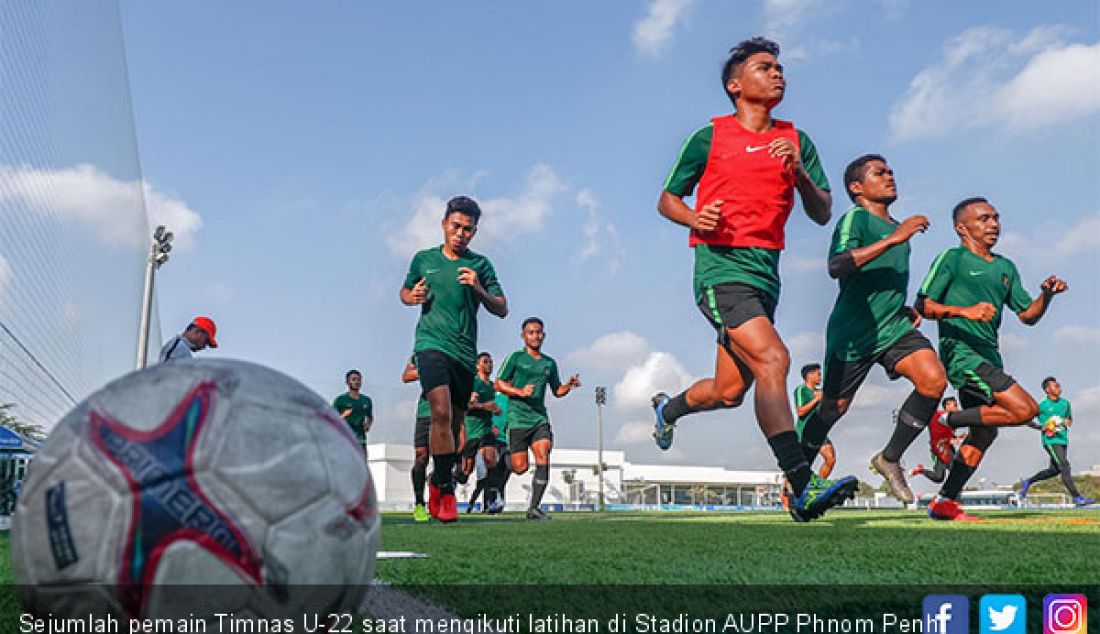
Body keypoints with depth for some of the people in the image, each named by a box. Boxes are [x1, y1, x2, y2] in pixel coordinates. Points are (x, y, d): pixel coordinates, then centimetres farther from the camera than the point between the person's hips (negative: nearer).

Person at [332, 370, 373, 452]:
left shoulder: (366, 400, 14)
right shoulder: (341, 400, 2)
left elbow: (370, 417, 26)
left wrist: (368, 424, 4)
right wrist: (343, 416, -19)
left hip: (361, 439, 4)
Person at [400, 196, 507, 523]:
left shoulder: (480, 265, 8)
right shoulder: (423, 259, 12)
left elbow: (502, 310, 5)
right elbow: (405, 290, 26)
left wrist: (478, 289, -13)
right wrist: (411, 297, 3)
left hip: (465, 352, 2)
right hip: (431, 344, -2)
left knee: (454, 423, 9)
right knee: (441, 413, -23)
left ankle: (438, 481, 32)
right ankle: (446, 489, -15)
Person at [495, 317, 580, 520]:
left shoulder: (550, 363, 16)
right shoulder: (516, 357, 2)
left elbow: (557, 391, 24)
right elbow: (499, 384, 1)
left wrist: (569, 385, 3)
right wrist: (520, 392, -15)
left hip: (540, 418, 4)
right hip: (518, 418, -4)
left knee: (543, 457, -16)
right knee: (520, 468, -7)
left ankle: (534, 507, -11)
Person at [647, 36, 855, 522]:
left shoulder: (796, 140, 15)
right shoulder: (711, 136, 4)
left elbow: (822, 214, 11)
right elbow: (667, 199, 10)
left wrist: (799, 172, -7)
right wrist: (695, 218, -12)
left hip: (767, 269, 6)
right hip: (722, 265, -5)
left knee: (729, 391, 10)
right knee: (772, 359, -25)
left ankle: (668, 409, 43)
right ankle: (803, 488, -26)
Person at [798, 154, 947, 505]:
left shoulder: (897, 227, 16)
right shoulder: (855, 219, -9)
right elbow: (836, 266, -30)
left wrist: (905, 308, 13)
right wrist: (894, 238, -31)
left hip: (894, 327, 6)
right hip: (852, 333, -6)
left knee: (934, 378, -18)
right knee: (833, 408, 5)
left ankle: (890, 458, -2)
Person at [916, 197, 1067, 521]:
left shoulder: (1005, 267, 21)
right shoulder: (951, 258, -1)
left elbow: (1028, 315, 21)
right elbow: (923, 305, -9)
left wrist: (1047, 294, 2)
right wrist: (965, 311, -23)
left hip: (989, 357, 8)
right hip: (960, 351, -8)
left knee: (984, 433, 8)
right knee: (1025, 409, -20)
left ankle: (944, 501, 14)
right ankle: (948, 420, -6)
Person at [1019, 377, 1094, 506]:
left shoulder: (1065, 403, 11)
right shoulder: (1042, 406, -7)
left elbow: (1070, 418, 25)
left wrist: (1068, 422, 1)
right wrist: (1042, 427, -18)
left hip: (1063, 439, 7)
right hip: (1051, 441, -7)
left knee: (1055, 470, 11)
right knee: (1064, 465, -17)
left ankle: (1027, 482, 28)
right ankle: (1076, 497, -17)